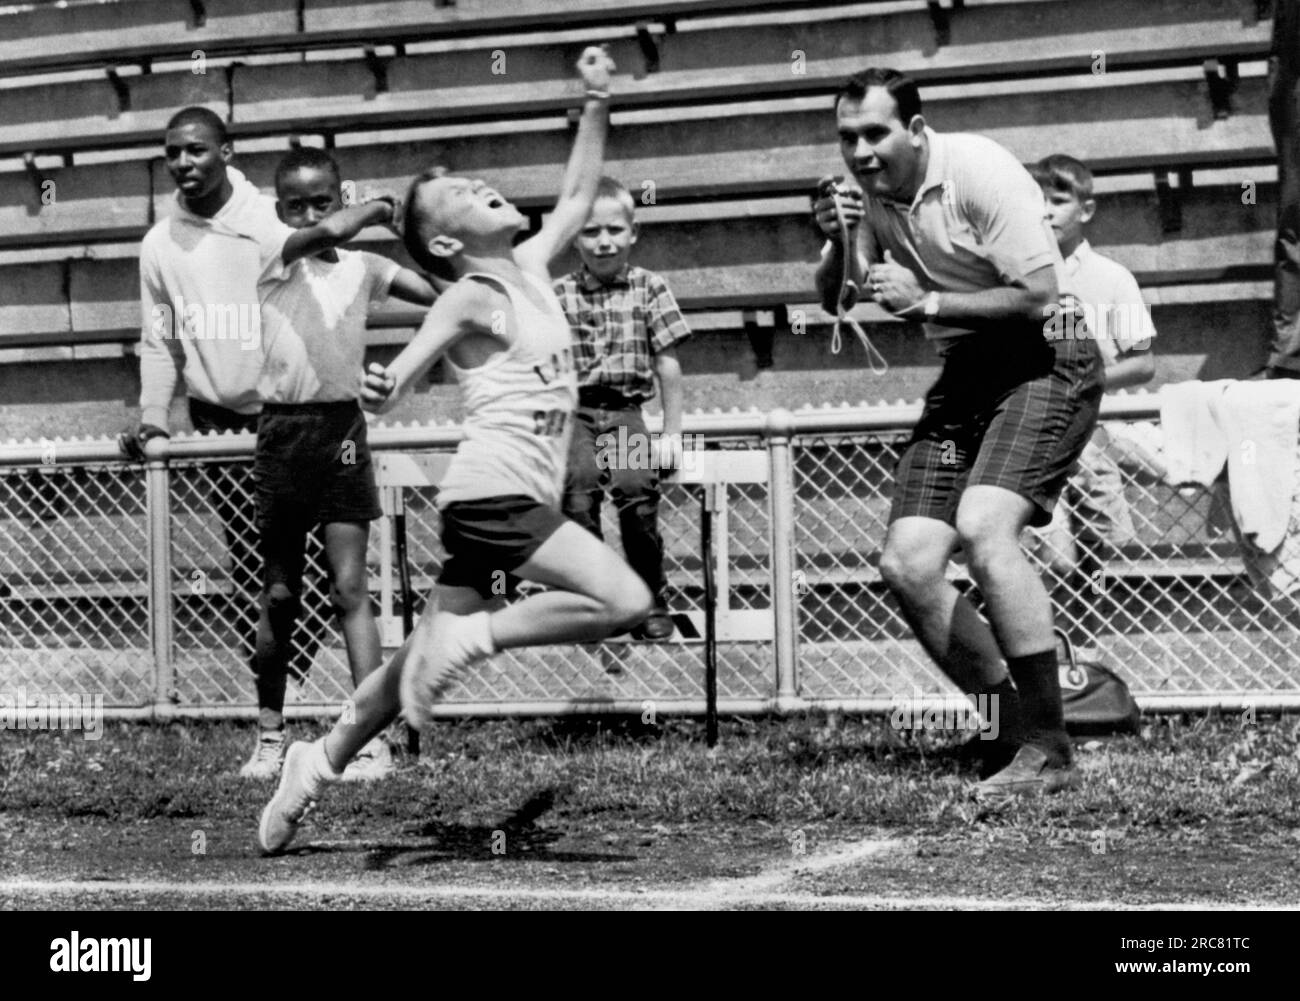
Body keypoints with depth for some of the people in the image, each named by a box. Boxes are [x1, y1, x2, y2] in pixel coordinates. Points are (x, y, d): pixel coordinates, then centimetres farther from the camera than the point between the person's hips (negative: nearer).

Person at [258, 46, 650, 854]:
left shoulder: (530, 266, 15)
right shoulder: (471, 297, -8)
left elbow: (580, 194, 28)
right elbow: (422, 348, -27)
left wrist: (597, 103, 22)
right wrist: (391, 384, -50)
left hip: (507, 499, 8)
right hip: (495, 491, -8)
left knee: (429, 658, 10)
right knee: (626, 601, -19)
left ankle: (323, 760, 14)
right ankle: (473, 634, -12)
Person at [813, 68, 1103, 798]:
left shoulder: (980, 172, -18)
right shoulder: (869, 192, 3)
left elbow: (1039, 295, -21)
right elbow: (834, 300, 5)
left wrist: (928, 302, -19)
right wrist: (840, 241, -15)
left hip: (1046, 360, -8)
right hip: (967, 373, 8)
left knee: (983, 527, -29)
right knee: (907, 565, -5)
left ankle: (1049, 751, -24)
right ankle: (1015, 726, 10)